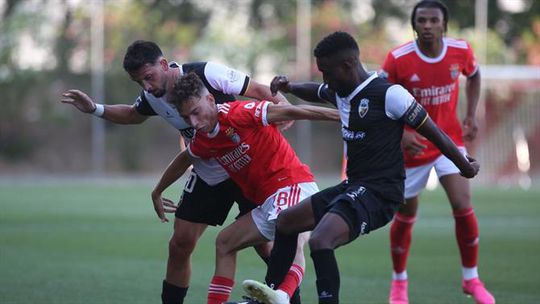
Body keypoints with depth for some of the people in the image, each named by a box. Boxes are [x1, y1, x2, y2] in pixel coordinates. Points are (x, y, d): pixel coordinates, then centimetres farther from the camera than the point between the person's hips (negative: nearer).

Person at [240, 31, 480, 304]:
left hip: (379, 193, -10)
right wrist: (289, 87, 15)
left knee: (320, 241, -29)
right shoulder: (340, 92, 9)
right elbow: (316, 92, 34)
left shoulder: (388, 94, -17)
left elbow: (432, 132, -9)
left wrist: (465, 166, 0)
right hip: (353, 187, 10)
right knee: (286, 220, 18)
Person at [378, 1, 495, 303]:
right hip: (413, 144, -1)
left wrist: (472, 115, 3)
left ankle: (471, 279, 4)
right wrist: (400, 133, -25)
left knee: (463, 206, -14)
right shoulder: (398, 59, -20)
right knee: (406, 216, 9)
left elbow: (474, 75, 12)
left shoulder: (461, 51, -12)